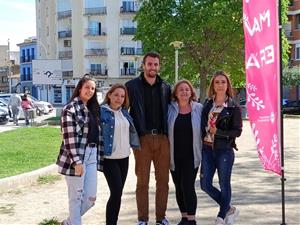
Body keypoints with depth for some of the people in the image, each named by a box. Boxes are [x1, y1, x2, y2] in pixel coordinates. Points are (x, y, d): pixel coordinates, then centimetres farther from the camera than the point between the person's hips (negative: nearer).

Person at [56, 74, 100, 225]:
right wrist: (77, 161, -20)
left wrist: (96, 155, 15)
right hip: (75, 158, -8)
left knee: (91, 197, 9)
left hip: (91, 156, 8)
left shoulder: (92, 108, 15)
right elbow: (69, 137, -16)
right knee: (76, 197, 2)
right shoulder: (71, 108, -9)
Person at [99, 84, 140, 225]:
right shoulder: (102, 111, -10)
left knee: (118, 193, 10)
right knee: (116, 192, -11)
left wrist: (134, 145, 15)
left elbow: (131, 131, 22)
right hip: (109, 158, -6)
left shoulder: (124, 112, 10)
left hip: (124, 157, 6)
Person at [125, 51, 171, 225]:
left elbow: (169, 111, 16)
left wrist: (168, 133, 8)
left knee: (163, 180, 7)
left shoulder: (166, 87, 11)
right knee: (142, 181, 4)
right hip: (142, 139, -3)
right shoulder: (132, 86, 1)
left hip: (162, 138, 3)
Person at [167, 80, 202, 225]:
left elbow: (203, 130, 3)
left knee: (188, 186, -8)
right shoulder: (170, 109, 0)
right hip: (174, 156, 2)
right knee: (179, 187, 11)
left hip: (191, 156, -2)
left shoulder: (198, 108, -1)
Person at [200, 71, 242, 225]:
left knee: (224, 185, 5)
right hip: (207, 149, 5)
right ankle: (230, 209, 25)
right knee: (205, 184, 5)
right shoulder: (207, 103, 8)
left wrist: (218, 132, -18)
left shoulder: (233, 107, -4)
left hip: (224, 150, -4)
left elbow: (237, 131, -6)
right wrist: (200, 144, 4)